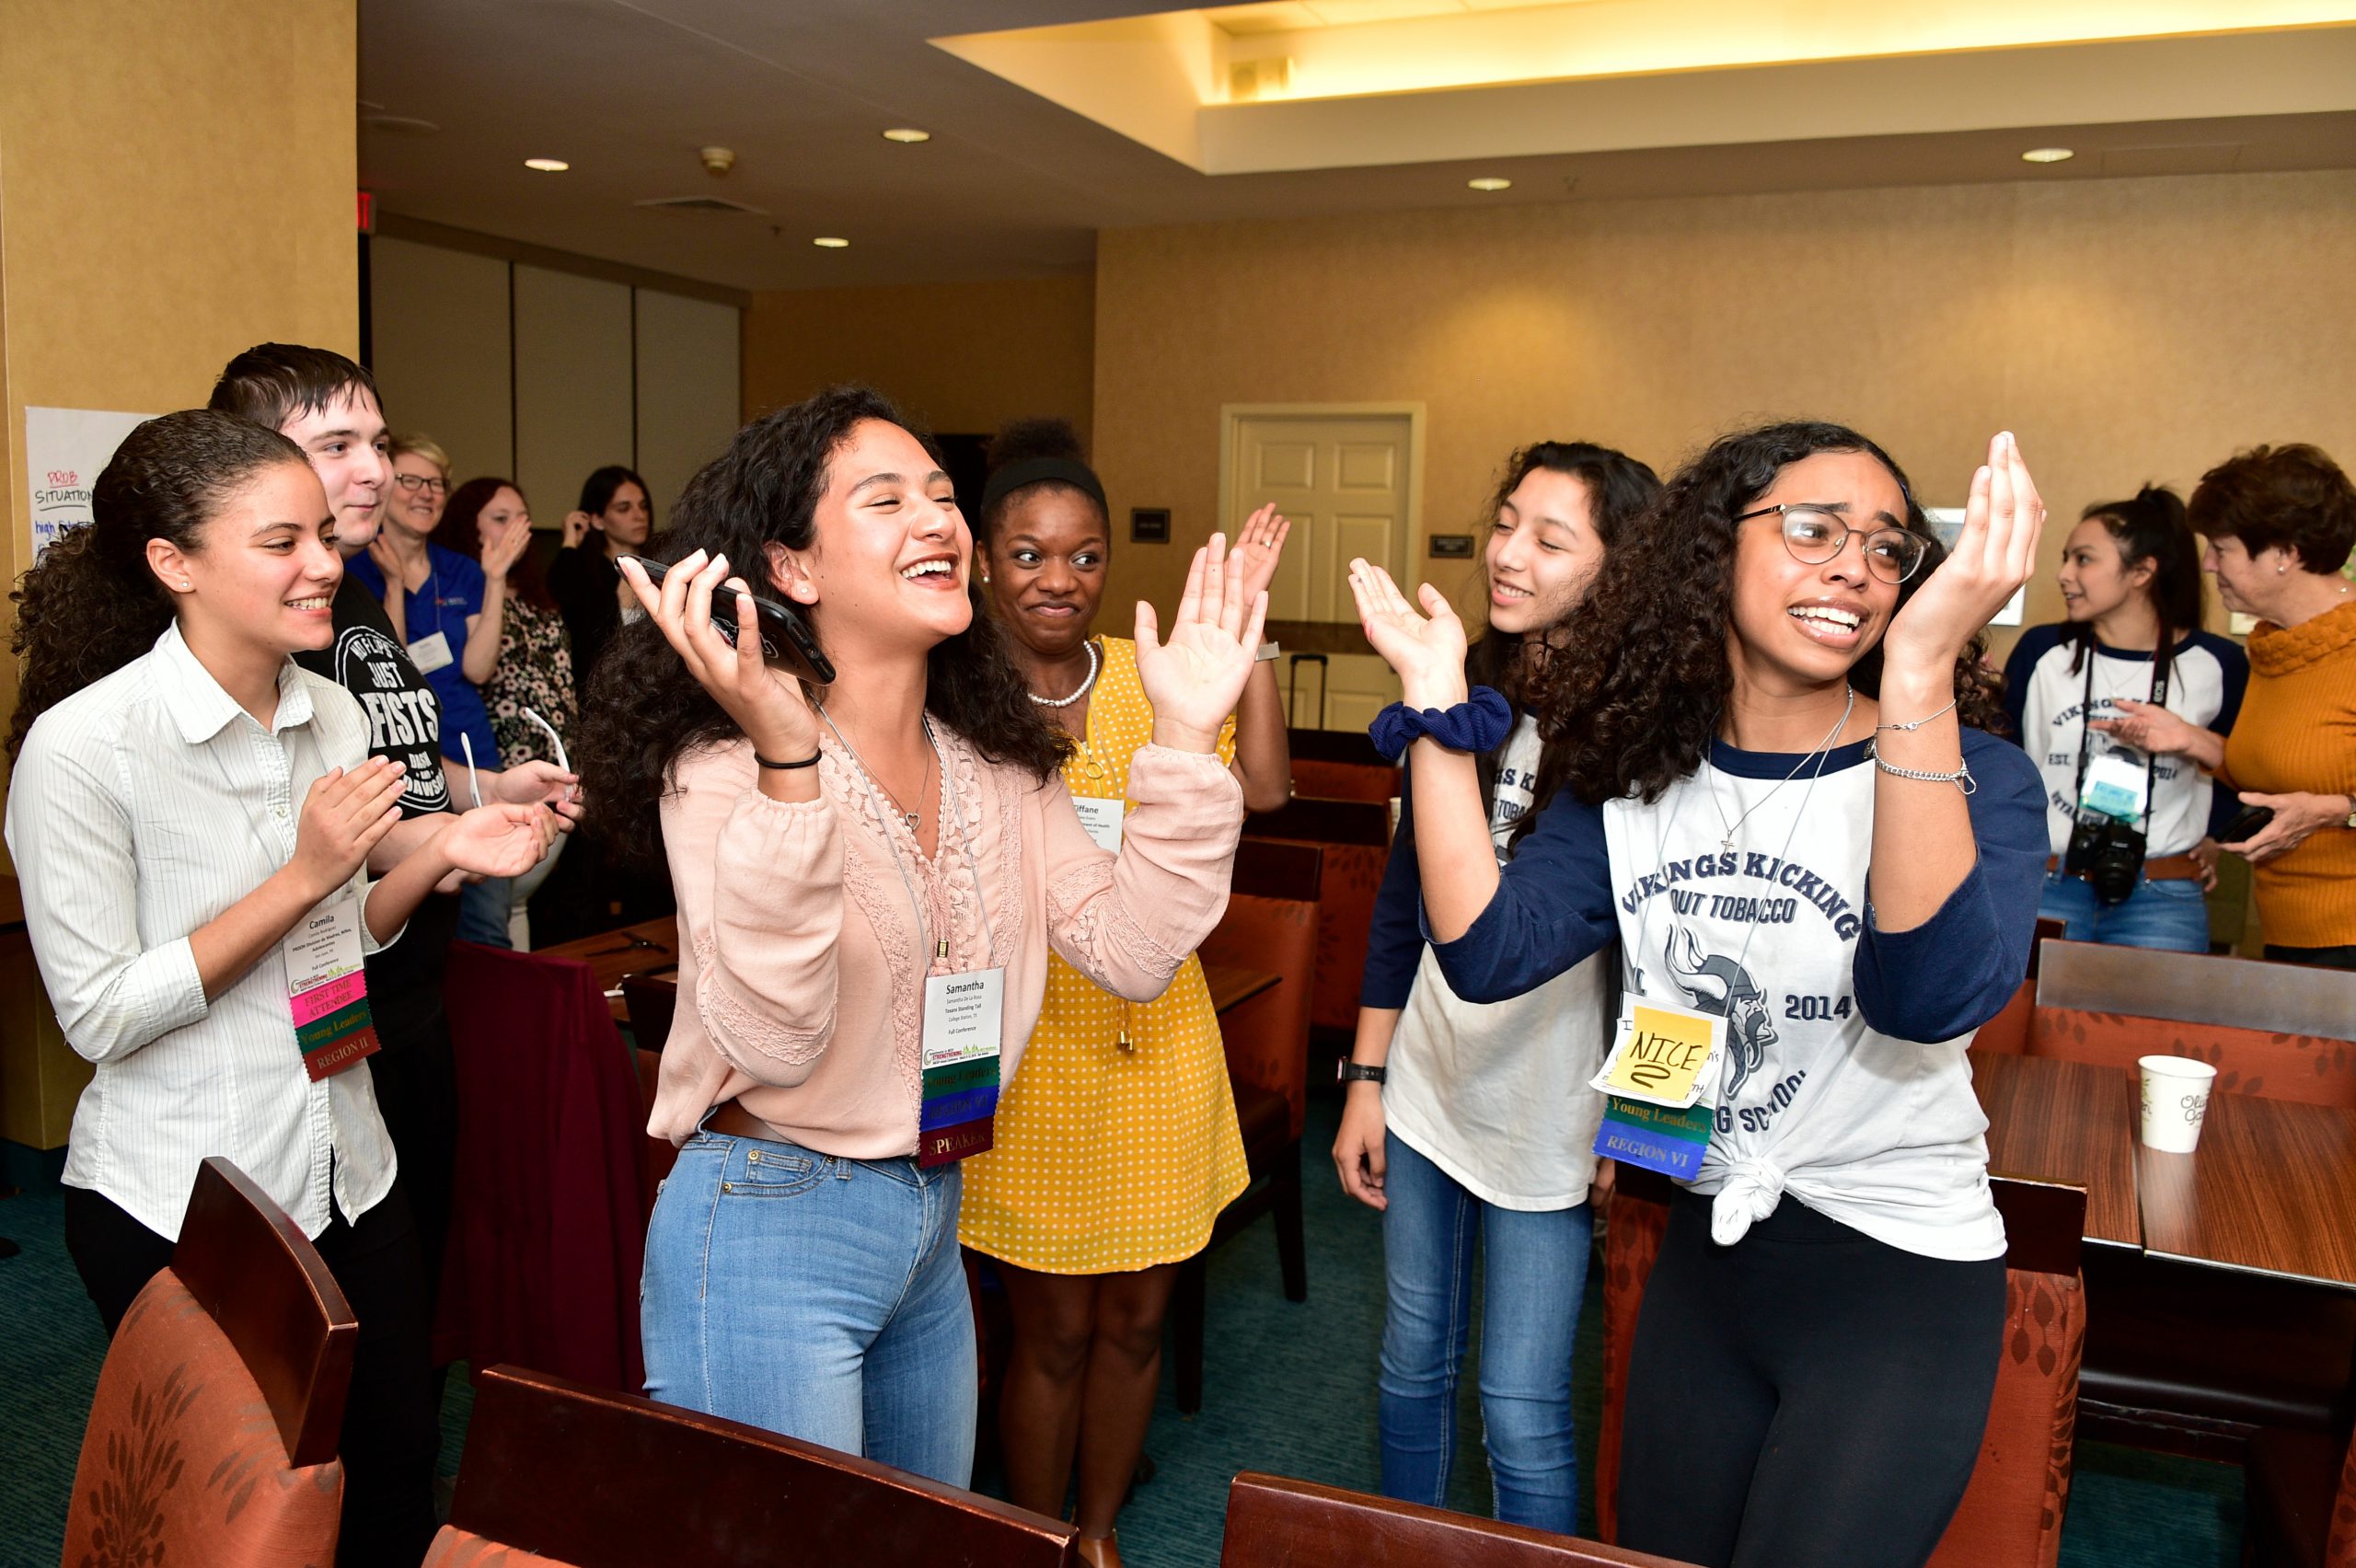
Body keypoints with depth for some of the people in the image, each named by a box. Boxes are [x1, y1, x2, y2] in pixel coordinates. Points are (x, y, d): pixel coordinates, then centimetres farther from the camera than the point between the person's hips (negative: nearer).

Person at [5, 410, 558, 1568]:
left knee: (399, 1475, 16)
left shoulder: (333, 711, 1)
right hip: (174, 1206, -5)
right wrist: (301, 875, -23)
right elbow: (99, 1015, -17)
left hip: (348, 1174, 6)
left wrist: (439, 856, -6)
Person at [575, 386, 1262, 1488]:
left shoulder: (996, 765, 4)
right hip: (767, 1237, -7)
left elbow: (1131, 953, -3)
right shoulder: (724, 767, -17)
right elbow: (771, 1042, -28)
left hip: (932, 1221, 7)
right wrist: (787, 764, -37)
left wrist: (1185, 737, -9)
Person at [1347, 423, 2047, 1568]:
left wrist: (1919, 675, -44)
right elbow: (1487, 952, -13)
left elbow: (1936, 997, -35)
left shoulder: (1970, 775, -15)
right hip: (1703, 1250, 5)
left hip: (1902, 1284, -4)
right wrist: (1437, 703, -17)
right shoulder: (1634, 776, -2)